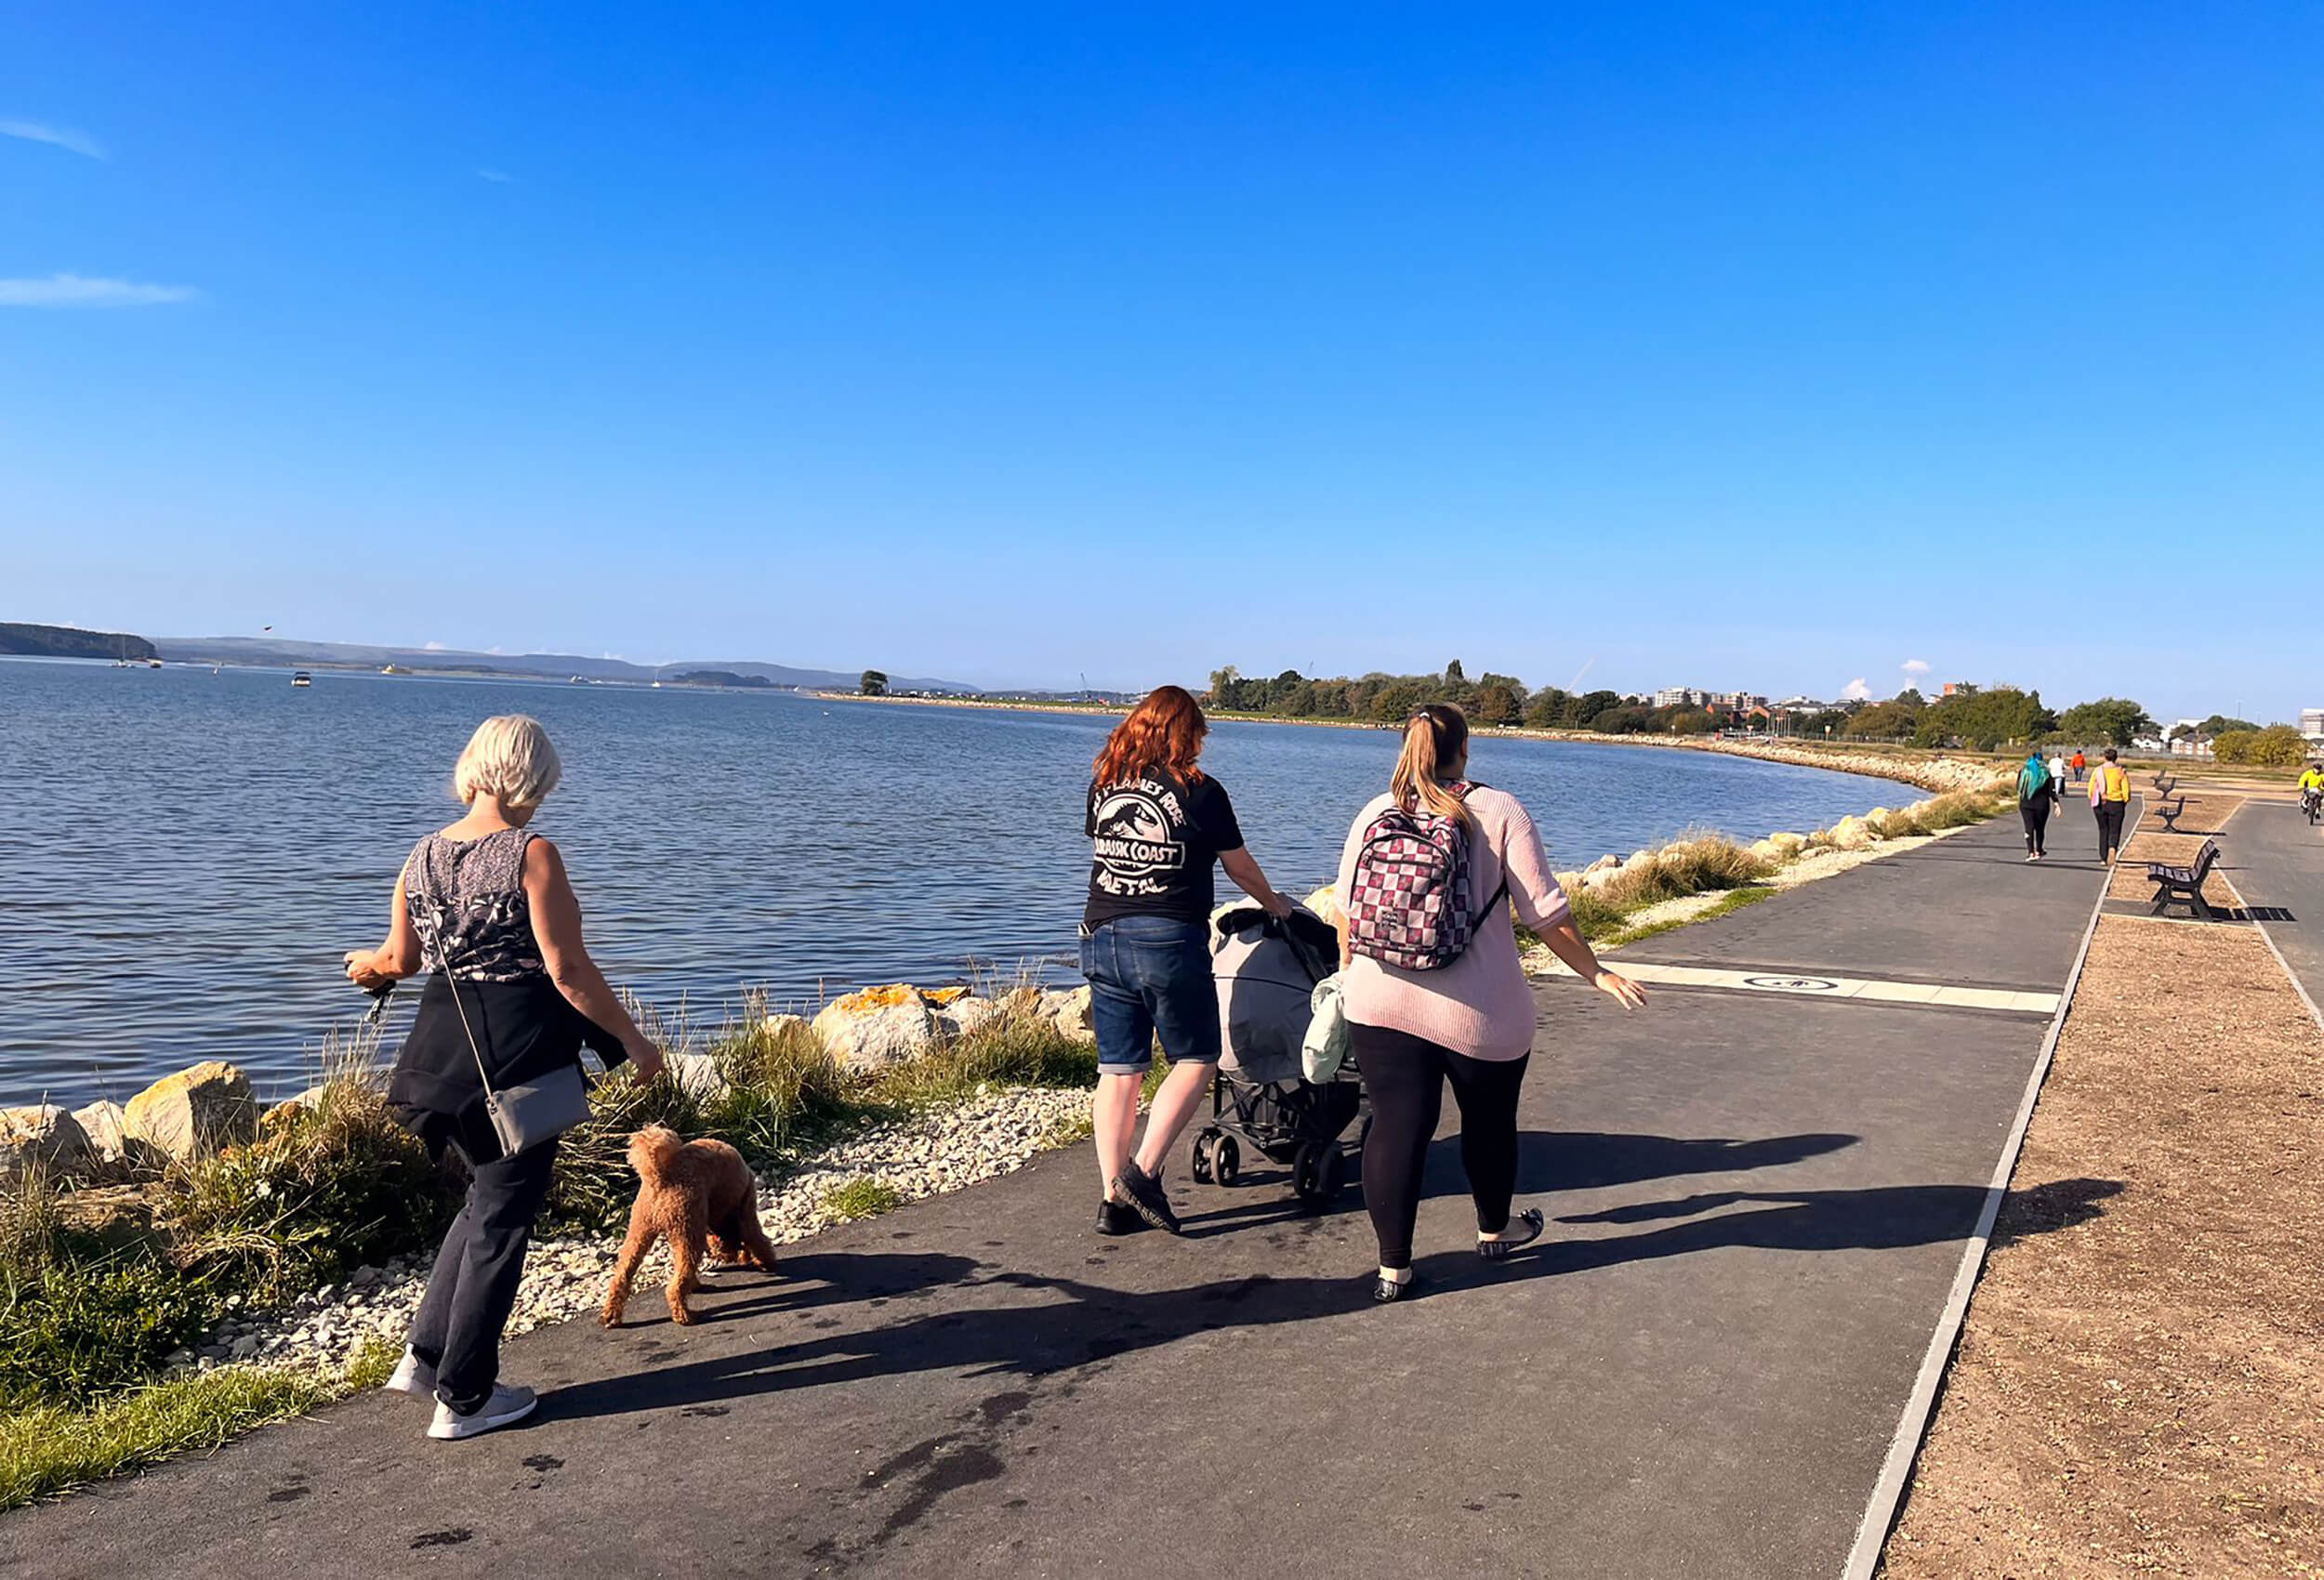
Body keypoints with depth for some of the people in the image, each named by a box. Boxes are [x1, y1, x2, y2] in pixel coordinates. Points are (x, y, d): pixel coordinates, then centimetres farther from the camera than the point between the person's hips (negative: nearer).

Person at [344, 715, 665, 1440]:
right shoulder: (532, 854, -14)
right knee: (503, 1217, 6)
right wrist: (633, 1040, -8)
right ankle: (463, 1399, 15)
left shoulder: (424, 854, 6)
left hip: (446, 1048, 7)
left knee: (488, 1195, 25)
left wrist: (366, 964, 41)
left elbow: (401, 958, 17)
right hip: (521, 1052, -7)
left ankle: (426, 1354, 29)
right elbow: (568, 971, -17)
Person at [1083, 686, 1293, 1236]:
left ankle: (1113, 1199, 11)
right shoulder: (1200, 791, -4)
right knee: (1196, 1059, 9)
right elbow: (1240, 868, 7)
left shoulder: (1103, 784, 8)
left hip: (1101, 937, 5)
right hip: (1169, 940, -5)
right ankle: (1143, 1172, -2)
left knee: (1118, 1071, 10)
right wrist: (1275, 905, 27)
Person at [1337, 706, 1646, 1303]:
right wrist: (1596, 973, 3)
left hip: (1381, 1004, 2)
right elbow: (1546, 912, -7)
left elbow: (1347, 908, 8)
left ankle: (1393, 1266, 9)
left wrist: (1349, 973, 23)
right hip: (1481, 1009, -2)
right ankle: (1495, 1230, 41)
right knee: (1489, 1121, 20)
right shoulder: (1499, 811, -5)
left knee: (1396, 1126, 6)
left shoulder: (1376, 812, 3)